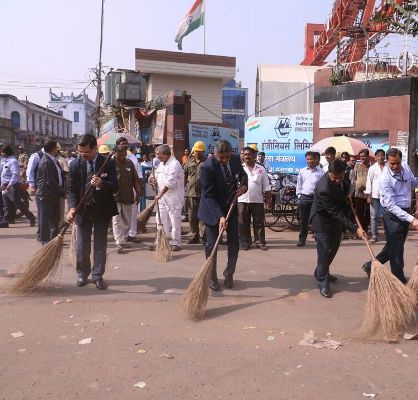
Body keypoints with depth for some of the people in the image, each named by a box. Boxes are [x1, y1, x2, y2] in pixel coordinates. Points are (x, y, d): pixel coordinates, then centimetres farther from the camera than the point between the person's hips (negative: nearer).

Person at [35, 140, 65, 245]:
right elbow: (50, 182, -21)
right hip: (45, 196, -9)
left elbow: (60, 176, 18)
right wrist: (62, 191, -14)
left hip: (54, 195, 9)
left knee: (55, 219, 14)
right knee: (45, 219, 3)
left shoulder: (53, 161, 12)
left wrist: (62, 190, 6)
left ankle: (54, 238, 24)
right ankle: (44, 239, 12)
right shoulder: (46, 162, -18)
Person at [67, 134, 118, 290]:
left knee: (100, 244, 6)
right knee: (82, 245, 7)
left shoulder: (108, 163, -6)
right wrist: (72, 208, -20)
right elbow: (71, 189, -4)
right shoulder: (75, 165, -3)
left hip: (102, 209, -1)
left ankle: (98, 276, 17)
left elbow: (115, 186, -8)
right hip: (83, 209, 1)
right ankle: (82, 274, 24)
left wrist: (101, 184, -29)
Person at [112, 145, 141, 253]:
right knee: (116, 221, -6)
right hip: (115, 197, -4)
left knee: (127, 221, 12)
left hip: (128, 197, 5)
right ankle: (119, 243, -6)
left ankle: (124, 241, 25)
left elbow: (135, 180, 13)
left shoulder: (129, 163, 9)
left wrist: (138, 193, 9)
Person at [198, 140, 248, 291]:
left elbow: (243, 175, 13)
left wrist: (244, 185, -10)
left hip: (230, 206, 5)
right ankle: (212, 277, 15)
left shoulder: (235, 159, -8)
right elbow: (209, 196, -24)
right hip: (212, 209, -5)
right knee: (211, 245, 1)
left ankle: (229, 274, 23)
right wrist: (220, 216, -33)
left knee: (234, 243, 5)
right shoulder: (207, 167, -25)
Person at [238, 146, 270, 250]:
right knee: (243, 223, 4)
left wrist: (268, 198, 3)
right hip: (242, 200, 0)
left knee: (259, 222, 5)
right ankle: (245, 242, 13)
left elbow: (266, 186, 8)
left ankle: (260, 242, 13)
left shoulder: (261, 169, 6)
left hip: (257, 200, 0)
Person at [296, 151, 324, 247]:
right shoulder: (302, 171, 10)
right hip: (304, 198, 2)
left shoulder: (320, 171, 4)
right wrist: (299, 195, 6)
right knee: (304, 220, 5)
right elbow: (299, 184, 14)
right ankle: (302, 239, 10)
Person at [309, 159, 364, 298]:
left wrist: (346, 194, -6)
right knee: (325, 250, -5)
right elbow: (336, 213, -35)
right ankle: (322, 283, 8)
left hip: (336, 219, 8)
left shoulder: (340, 178, -14)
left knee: (334, 246, 19)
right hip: (323, 220, -8)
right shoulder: (323, 189, -38)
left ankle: (321, 272, 37)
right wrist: (355, 228, -36)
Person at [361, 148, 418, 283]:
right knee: (396, 248, 1)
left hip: (405, 212, 7)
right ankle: (400, 281, 13)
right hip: (393, 214, -7)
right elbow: (391, 206, -26)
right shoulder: (384, 179, -23)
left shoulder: (405, 167, -3)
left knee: (395, 245, 17)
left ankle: (371, 266, 31)